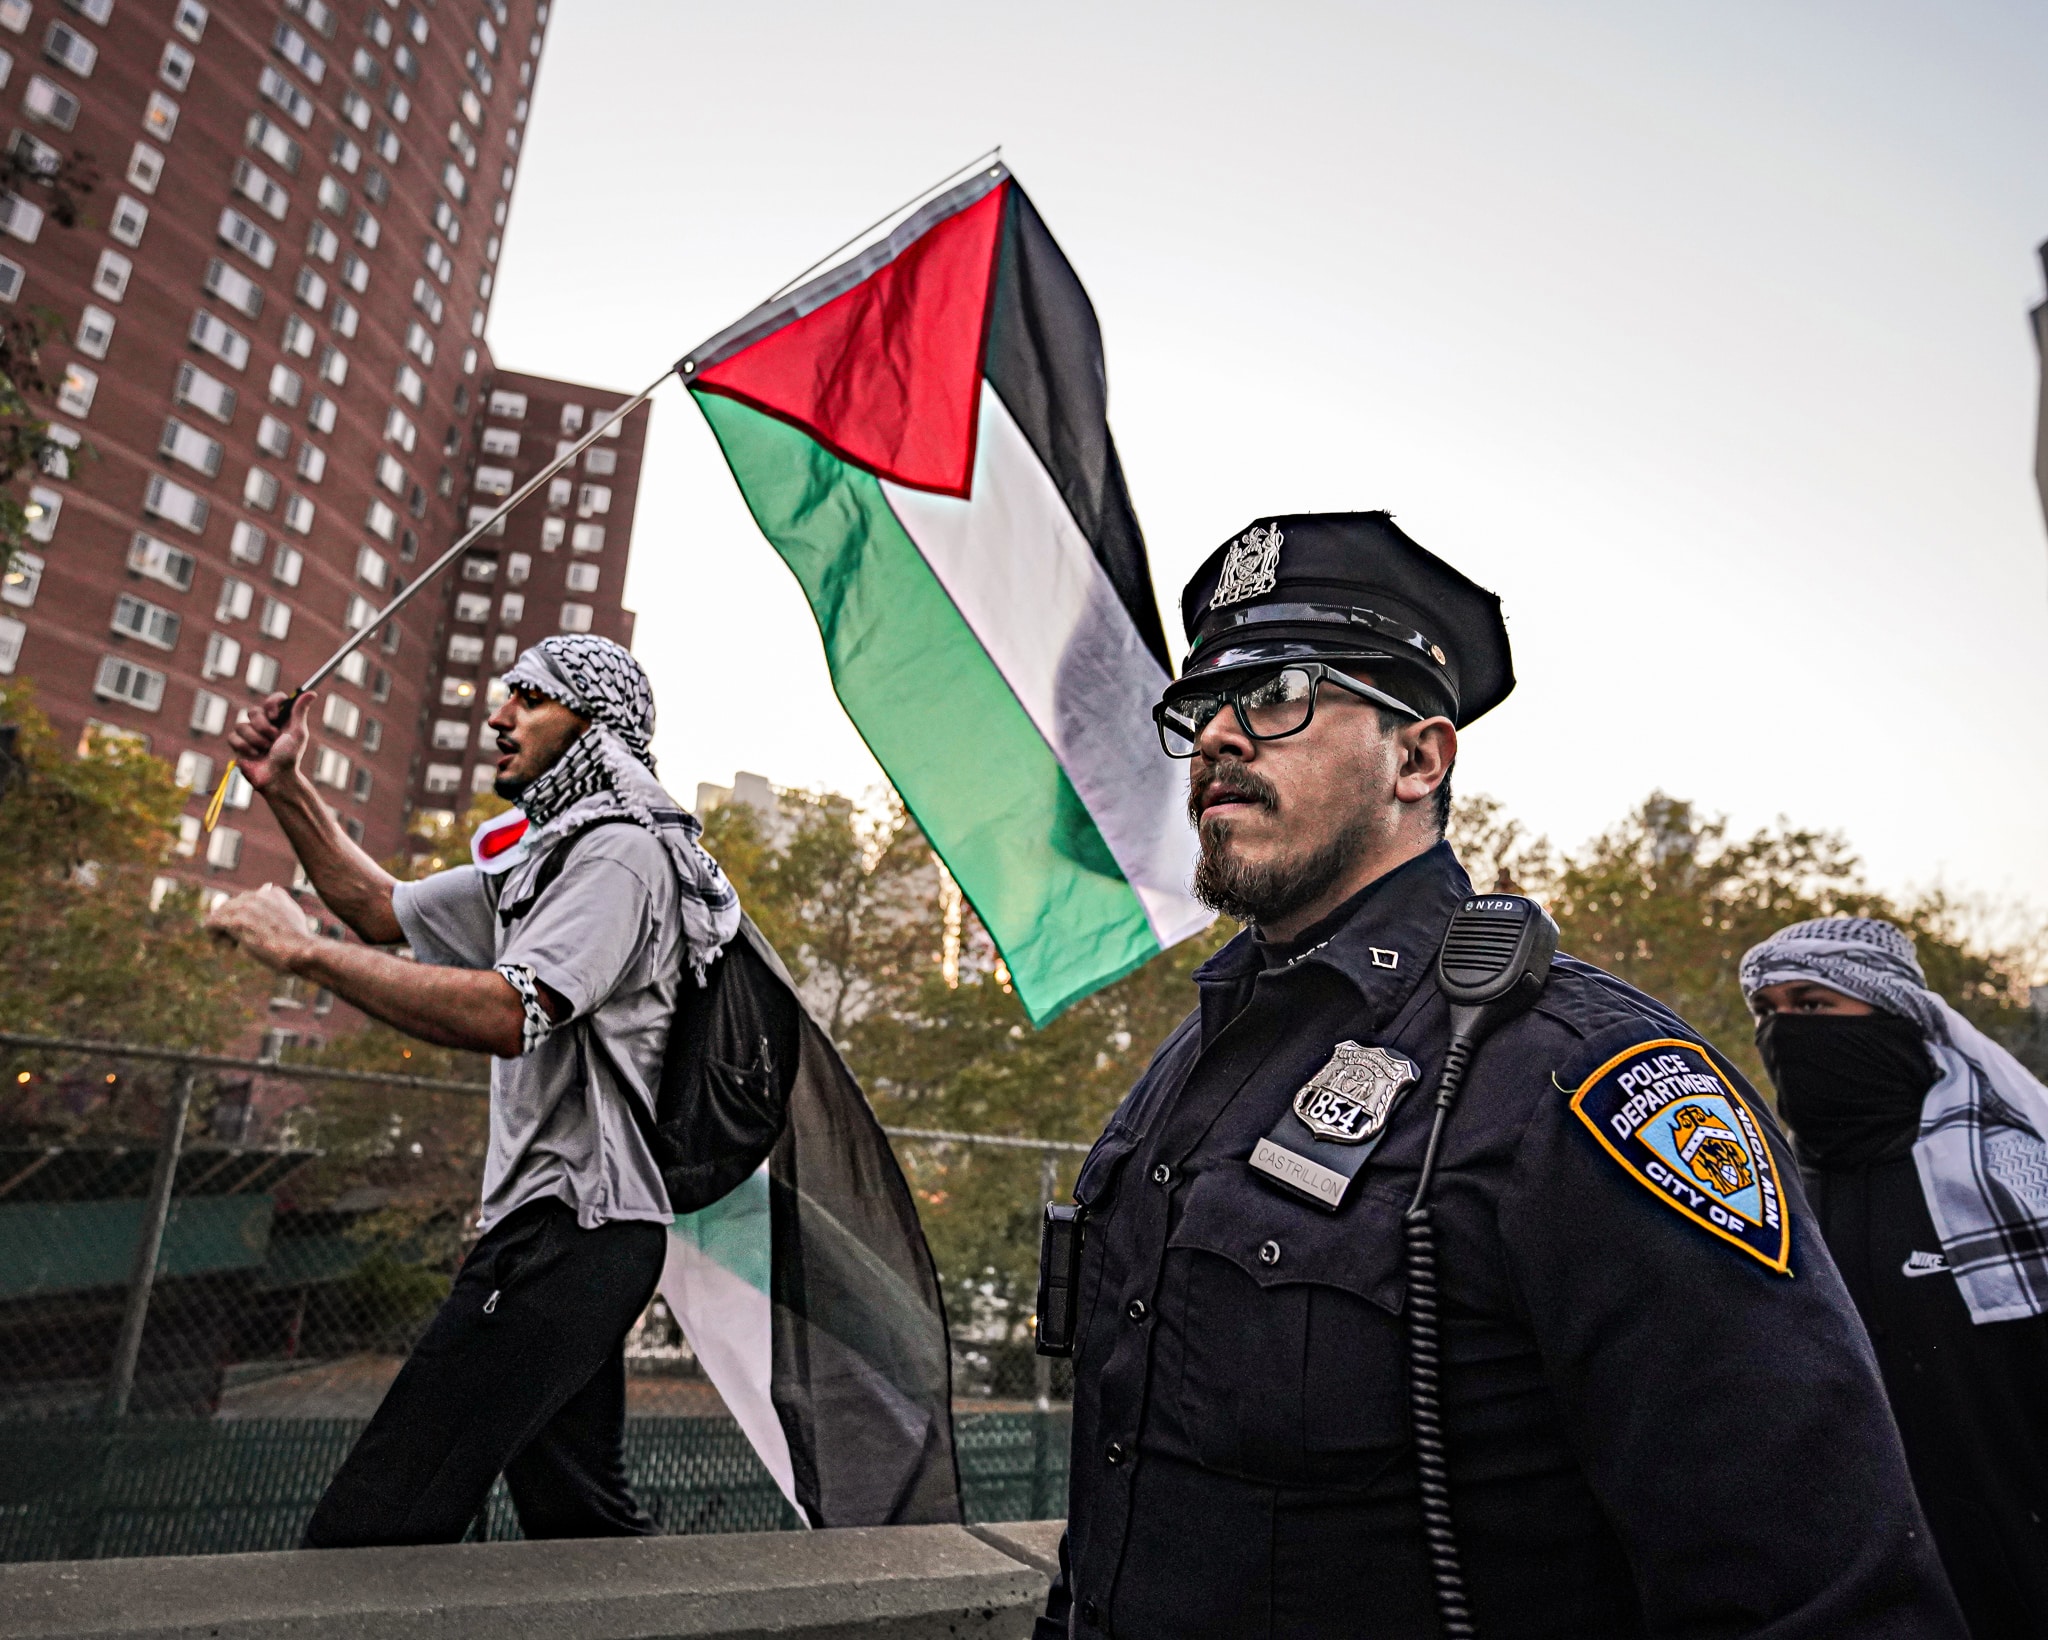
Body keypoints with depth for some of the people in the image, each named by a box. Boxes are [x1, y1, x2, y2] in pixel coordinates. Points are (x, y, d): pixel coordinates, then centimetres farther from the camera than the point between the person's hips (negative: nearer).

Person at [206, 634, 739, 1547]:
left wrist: (303, 951, -18)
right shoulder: (534, 860, 21)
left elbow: (508, 1013, -25)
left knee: (368, 1531, -14)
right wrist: (284, 789, 18)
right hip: (576, 1231, 10)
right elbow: (381, 909, 28)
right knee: (580, 1521, 16)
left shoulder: (620, 852, -12)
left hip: (569, 1225, -10)